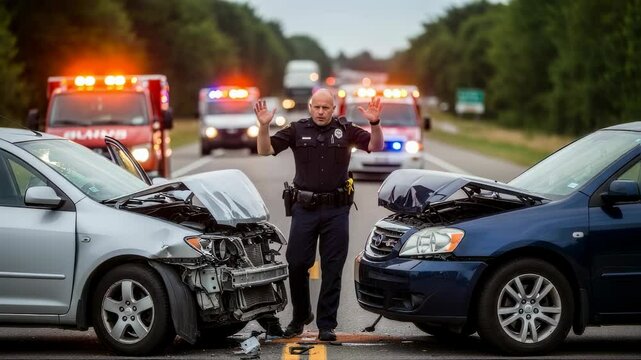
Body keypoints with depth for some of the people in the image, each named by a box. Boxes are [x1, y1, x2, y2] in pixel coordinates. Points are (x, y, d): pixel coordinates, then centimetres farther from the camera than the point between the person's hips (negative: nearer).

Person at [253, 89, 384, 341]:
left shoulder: (345, 130, 4)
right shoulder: (297, 130, 4)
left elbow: (376, 147, -3)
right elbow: (265, 150, -2)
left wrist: (375, 123, -20)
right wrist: (264, 126, -19)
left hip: (336, 210, 0)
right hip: (305, 209, 0)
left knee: (332, 269, 2)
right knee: (296, 264, 3)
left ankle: (326, 324, 9)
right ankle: (300, 315, 24)